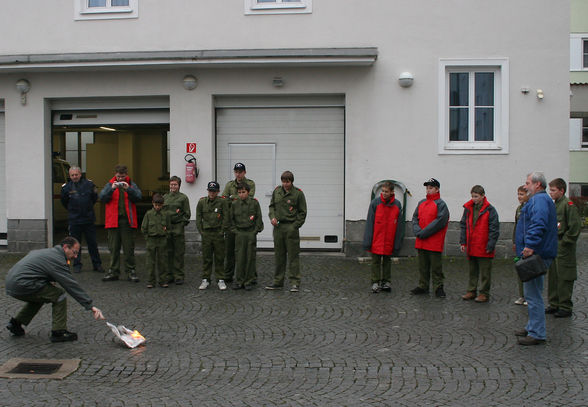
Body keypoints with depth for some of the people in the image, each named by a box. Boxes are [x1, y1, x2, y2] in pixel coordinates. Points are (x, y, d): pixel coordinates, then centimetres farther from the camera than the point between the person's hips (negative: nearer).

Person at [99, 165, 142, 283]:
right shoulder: (110, 184, 7)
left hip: (127, 220, -1)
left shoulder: (132, 185, 6)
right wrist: (112, 189, -18)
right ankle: (113, 272, 14)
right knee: (113, 248, 6)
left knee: (129, 248, 3)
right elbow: (102, 197, -5)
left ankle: (131, 271, 10)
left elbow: (138, 197, -6)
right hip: (113, 220, 1)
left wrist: (128, 189, -19)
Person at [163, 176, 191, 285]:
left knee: (178, 253, 0)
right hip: (166, 228, 3)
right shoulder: (165, 197, 13)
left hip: (178, 228, -3)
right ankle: (169, 275, 16)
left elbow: (187, 214, 2)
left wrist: (182, 223, -9)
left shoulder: (183, 197, 2)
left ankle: (179, 276, 6)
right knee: (168, 252, 7)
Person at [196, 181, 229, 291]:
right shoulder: (202, 202, 3)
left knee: (219, 258, 4)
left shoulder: (223, 201, -3)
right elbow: (198, 217, 8)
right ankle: (205, 279, 15)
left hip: (218, 233, -2)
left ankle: (220, 280, 11)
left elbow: (226, 218, -3)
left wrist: (222, 231, -7)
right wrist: (201, 231, 2)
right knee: (206, 258, 7)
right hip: (206, 233, 2)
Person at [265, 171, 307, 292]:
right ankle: (278, 282, 19)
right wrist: (272, 217, 0)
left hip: (291, 227, -4)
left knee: (293, 256, -2)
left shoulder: (298, 193, -5)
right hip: (278, 227, 4)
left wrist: (294, 227, -9)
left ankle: (295, 283, 3)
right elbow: (272, 206, 18)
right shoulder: (276, 191, 7)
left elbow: (302, 213, -2)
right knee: (279, 256, 11)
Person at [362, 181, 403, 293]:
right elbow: (369, 223, -6)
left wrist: (397, 243, -1)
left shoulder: (397, 205, 0)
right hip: (376, 240, -2)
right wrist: (367, 241, -9)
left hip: (389, 241, 2)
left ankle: (386, 281, 21)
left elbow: (398, 225, 2)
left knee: (387, 261, 12)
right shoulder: (375, 203, -6)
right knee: (376, 261, 4)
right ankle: (375, 282, 11)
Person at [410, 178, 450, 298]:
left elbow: (440, 221, -15)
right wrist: (418, 231, -7)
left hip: (434, 242, -6)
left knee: (436, 266, 0)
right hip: (421, 242, 6)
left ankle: (438, 287, 9)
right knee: (423, 265, 12)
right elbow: (415, 218, 12)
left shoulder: (440, 204, -6)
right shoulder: (421, 203, 14)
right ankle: (423, 287, 21)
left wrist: (424, 233, -16)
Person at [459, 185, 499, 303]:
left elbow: (494, 230, -9)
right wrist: (463, 242, 8)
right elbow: (463, 226, 13)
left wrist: (490, 246, -13)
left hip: (484, 248, -5)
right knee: (472, 271, 16)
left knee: (484, 273, 4)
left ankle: (484, 293, 12)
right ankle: (471, 291, 25)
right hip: (471, 247, 5)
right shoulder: (468, 208, 6)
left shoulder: (490, 210, -9)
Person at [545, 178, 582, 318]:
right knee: (553, 276, 13)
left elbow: (576, 226, -18)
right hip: (553, 247, 9)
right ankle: (554, 304, 22)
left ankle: (565, 307, 5)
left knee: (564, 279, -3)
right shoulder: (554, 205, 14)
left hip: (564, 249, -9)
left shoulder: (568, 205, -13)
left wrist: (564, 242, -15)